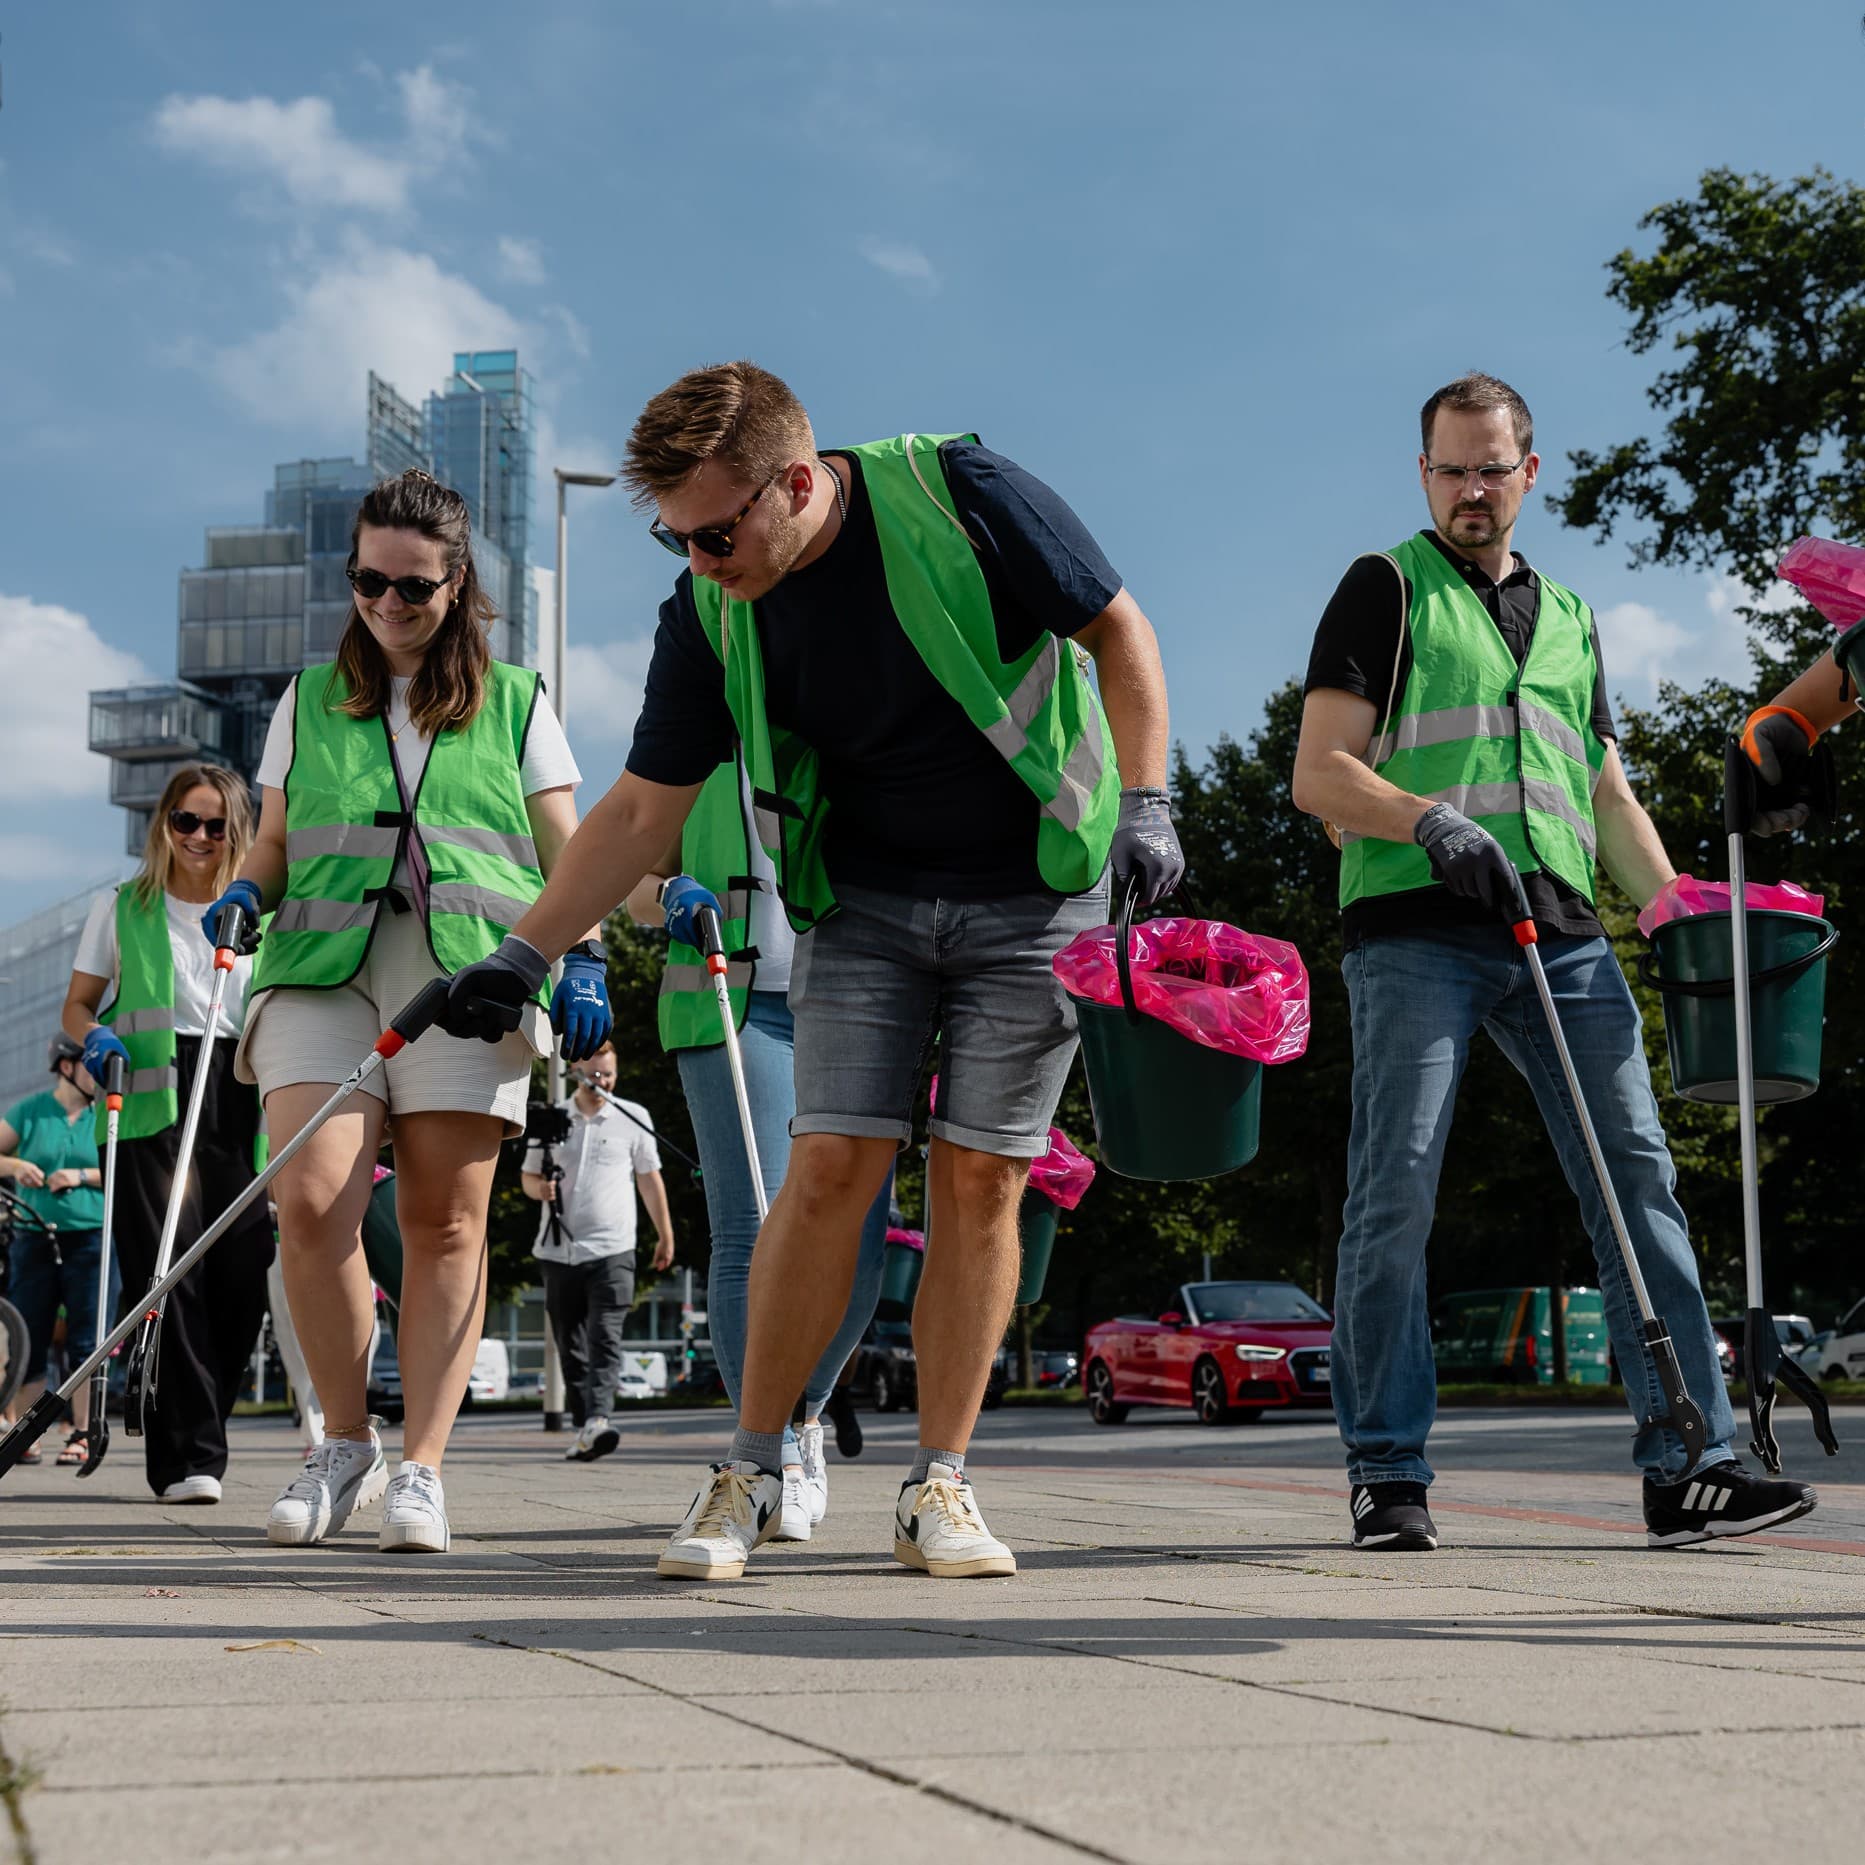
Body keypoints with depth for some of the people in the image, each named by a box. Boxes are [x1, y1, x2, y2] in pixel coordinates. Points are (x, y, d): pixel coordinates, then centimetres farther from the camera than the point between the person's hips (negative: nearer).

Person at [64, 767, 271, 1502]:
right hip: (152, 1101, -2)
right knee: (170, 1273, -12)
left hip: (237, 1102, 2)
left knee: (242, 1275, -2)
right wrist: (95, 1036, -10)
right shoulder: (123, 908, 12)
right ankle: (189, 1455, -11)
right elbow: (77, 1004, 13)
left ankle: (187, 1439, 15)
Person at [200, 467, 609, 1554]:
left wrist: (584, 957, -1)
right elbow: (275, 845, 22)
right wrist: (245, 895, 0)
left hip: (472, 966, -1)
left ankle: (421, 1469, -1)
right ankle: (347, 1445, 3)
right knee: (311, 1203, -15)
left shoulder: (516, 701, 16)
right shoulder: (309, 700, 21)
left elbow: (565, 851, 13)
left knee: (446, 1222, -6)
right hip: (322, 964, 1)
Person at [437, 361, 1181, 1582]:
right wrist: (522, 955, -6)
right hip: (863, 898, 2)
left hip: (1035, 895, -2)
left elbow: (1117, 630, -6)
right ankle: (753, 1474, 5)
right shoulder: (710, 612, -7)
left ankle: (940, 1486, 7)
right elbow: (643, 811, -1)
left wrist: (1144, 805, -15)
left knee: (980, 1182, -4)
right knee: (832, 1167, -8)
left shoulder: (962, 496, -18)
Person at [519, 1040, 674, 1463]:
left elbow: (650, 1178, 12)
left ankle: (597, 1420, -27)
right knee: (571, 1347, 6)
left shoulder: (633, 1118, 5)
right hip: (559, 1250, 3)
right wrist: (539, 1187, -8)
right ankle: (582, 1429, 11)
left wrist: (665, 1234, 12)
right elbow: (528, 1175, 15)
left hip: (611, 1250, -3)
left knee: (605, 1339, -16)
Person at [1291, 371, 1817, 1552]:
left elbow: (1610, 800, 27)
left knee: (1638, 1175, -4)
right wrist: (1428, 818, -18)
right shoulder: (1385, 590, 10)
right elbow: (1320, 774, 0)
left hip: (1559, 933, 5)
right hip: (1414, 928, -5)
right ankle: (1389, 1478, 1)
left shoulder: (1569, 619, 26)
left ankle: (1689, 1466, -3)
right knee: (1396, 1198, -8)